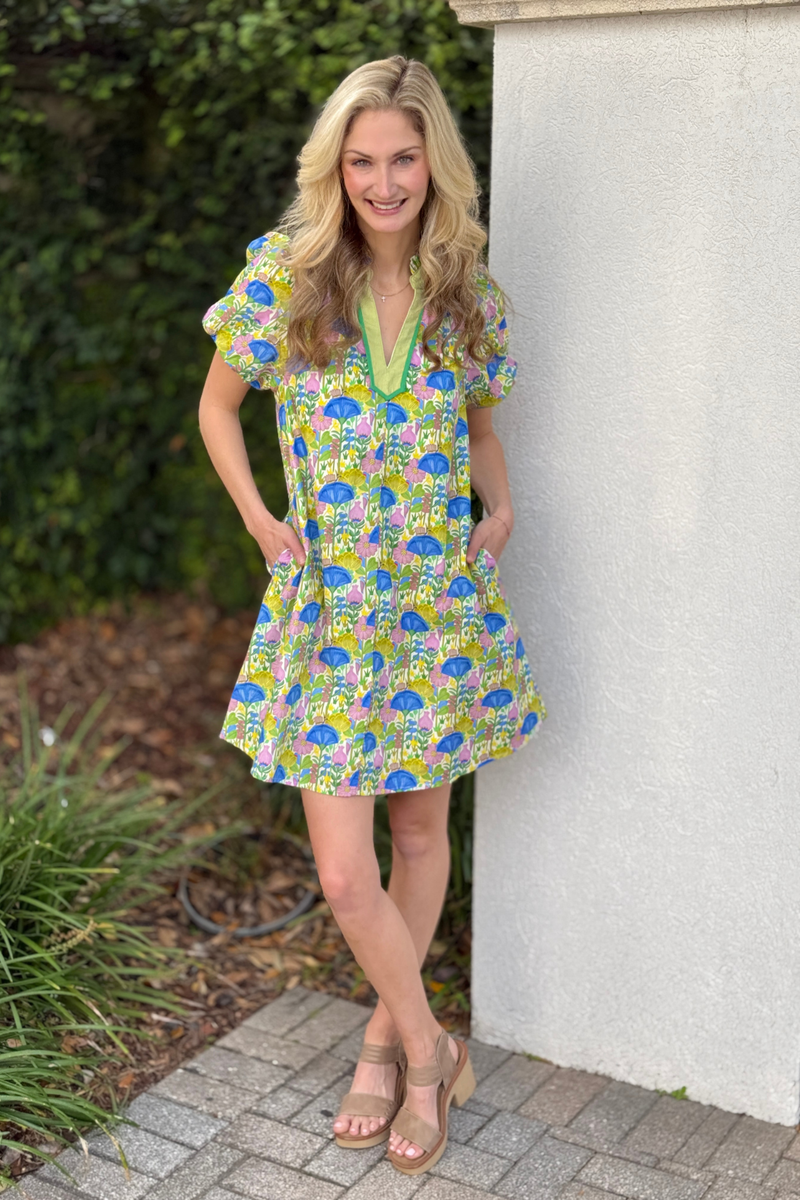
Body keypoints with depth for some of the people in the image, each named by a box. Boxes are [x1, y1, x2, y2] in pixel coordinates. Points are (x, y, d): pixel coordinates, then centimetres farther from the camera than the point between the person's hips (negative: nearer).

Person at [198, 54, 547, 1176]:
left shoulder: (470, 294, 1)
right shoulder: (285, 272, -6)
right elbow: (218, 405, 7)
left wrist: (501, 506, 0)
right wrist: (260, 521, -3)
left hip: (441, 597, 2)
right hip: (328, 600, -2)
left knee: (423, 834, 14)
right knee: (345, 872, -3)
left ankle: (387, 1040, 36)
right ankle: (431, 1049, 23)